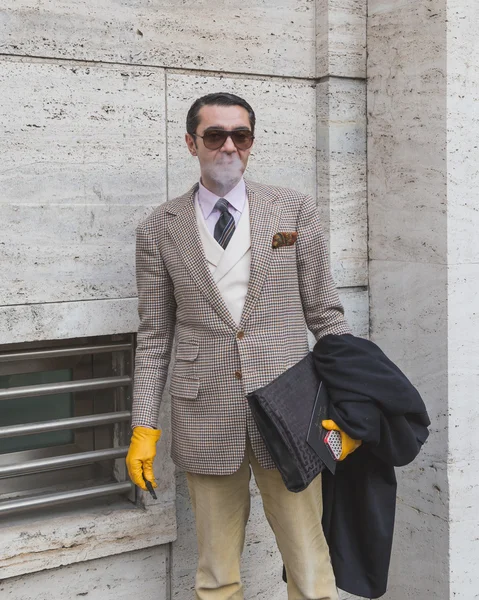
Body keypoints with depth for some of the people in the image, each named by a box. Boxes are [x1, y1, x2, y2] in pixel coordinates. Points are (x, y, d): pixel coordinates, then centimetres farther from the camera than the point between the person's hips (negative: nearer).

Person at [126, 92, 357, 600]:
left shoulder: (294, 210, 5)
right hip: (204, 420, 1)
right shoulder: (159, 230, 5)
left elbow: (325, 313, 6)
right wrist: (143, 426, 3)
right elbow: (154, 336, 7)